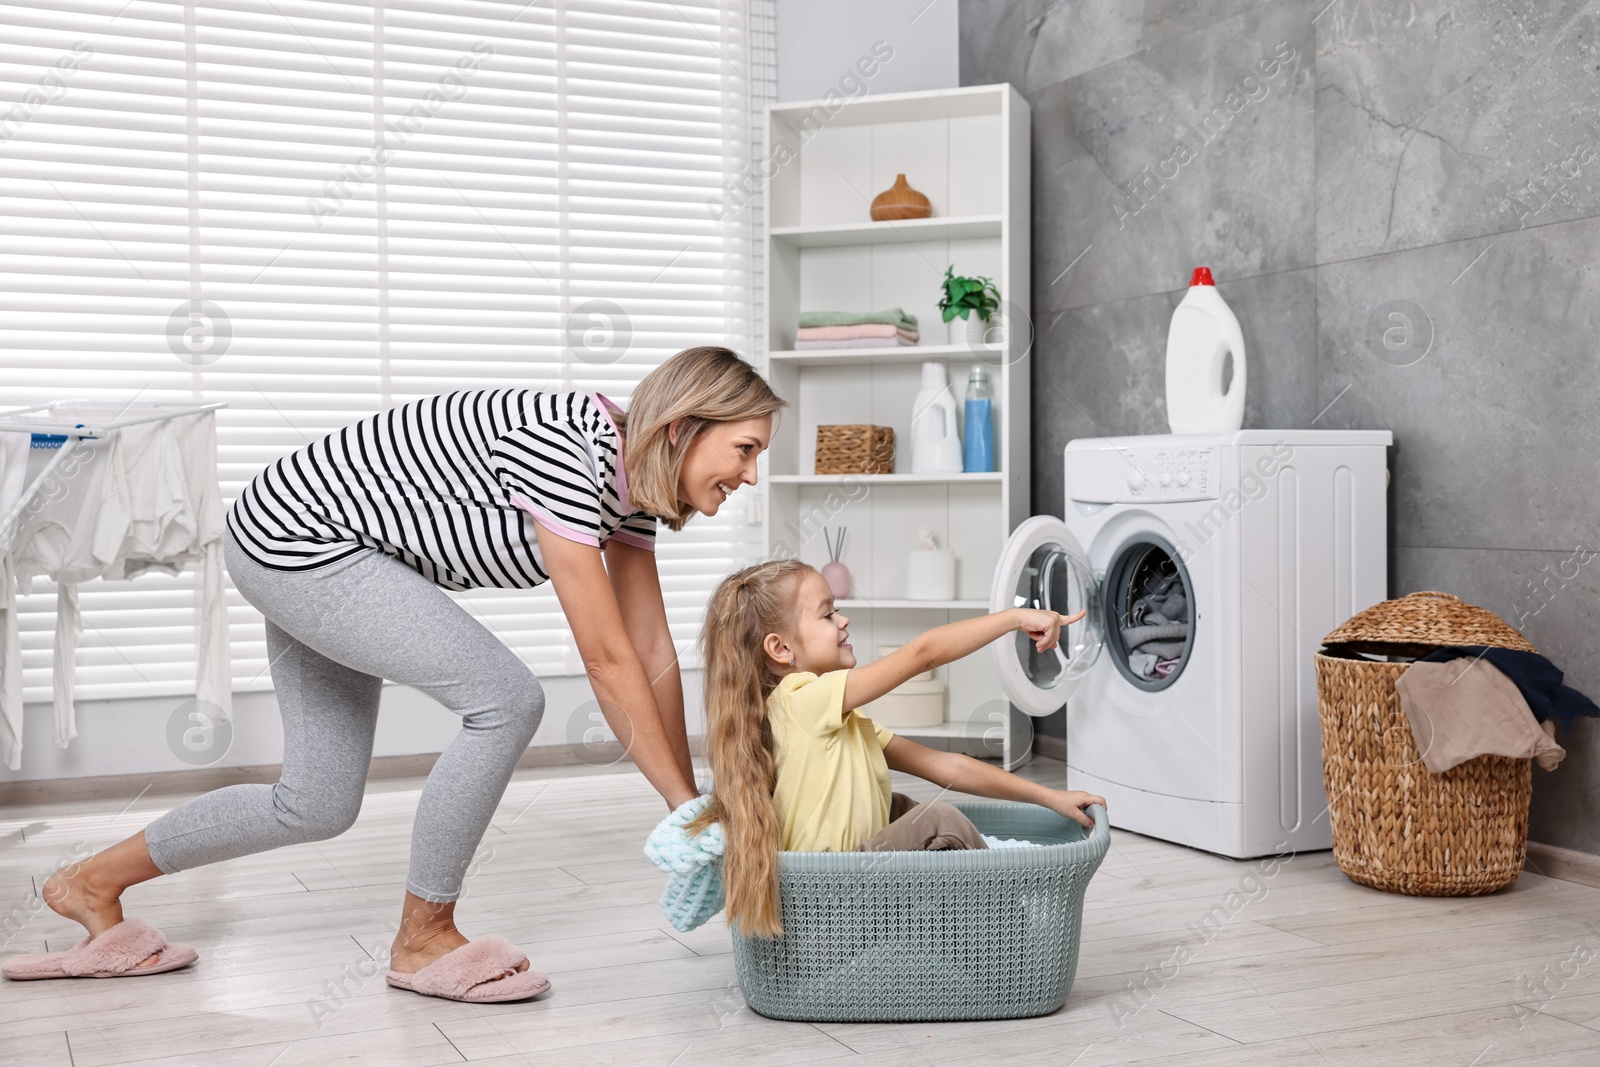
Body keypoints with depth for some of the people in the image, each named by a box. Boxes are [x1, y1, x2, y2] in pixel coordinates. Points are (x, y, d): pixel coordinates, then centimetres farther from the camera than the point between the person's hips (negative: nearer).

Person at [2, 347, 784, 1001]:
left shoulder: (632, 479, -2)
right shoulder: (566, 453, -29)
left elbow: (653, 654, 1)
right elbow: (607, 661, -28)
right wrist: (690, 809, -22)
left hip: (330, 558, 10)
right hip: (294, 535, -9)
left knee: (318, 806, 12)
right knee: (506, 700, -19)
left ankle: (93, 884, 31)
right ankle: (423, 941, 0)